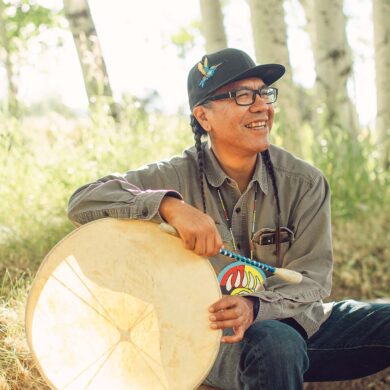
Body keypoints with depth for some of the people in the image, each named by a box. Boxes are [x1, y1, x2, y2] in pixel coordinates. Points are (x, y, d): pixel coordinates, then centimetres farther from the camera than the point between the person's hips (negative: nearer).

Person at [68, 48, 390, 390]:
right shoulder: (178, 178, -10)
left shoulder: (304, 182, -4)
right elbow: (82, 201, -19)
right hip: (213, 336, -3)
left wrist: (254, 307, -31)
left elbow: (311, 277, -9)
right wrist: (170, 205, -36)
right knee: (276, 344, -36)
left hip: (298, 321, 3)